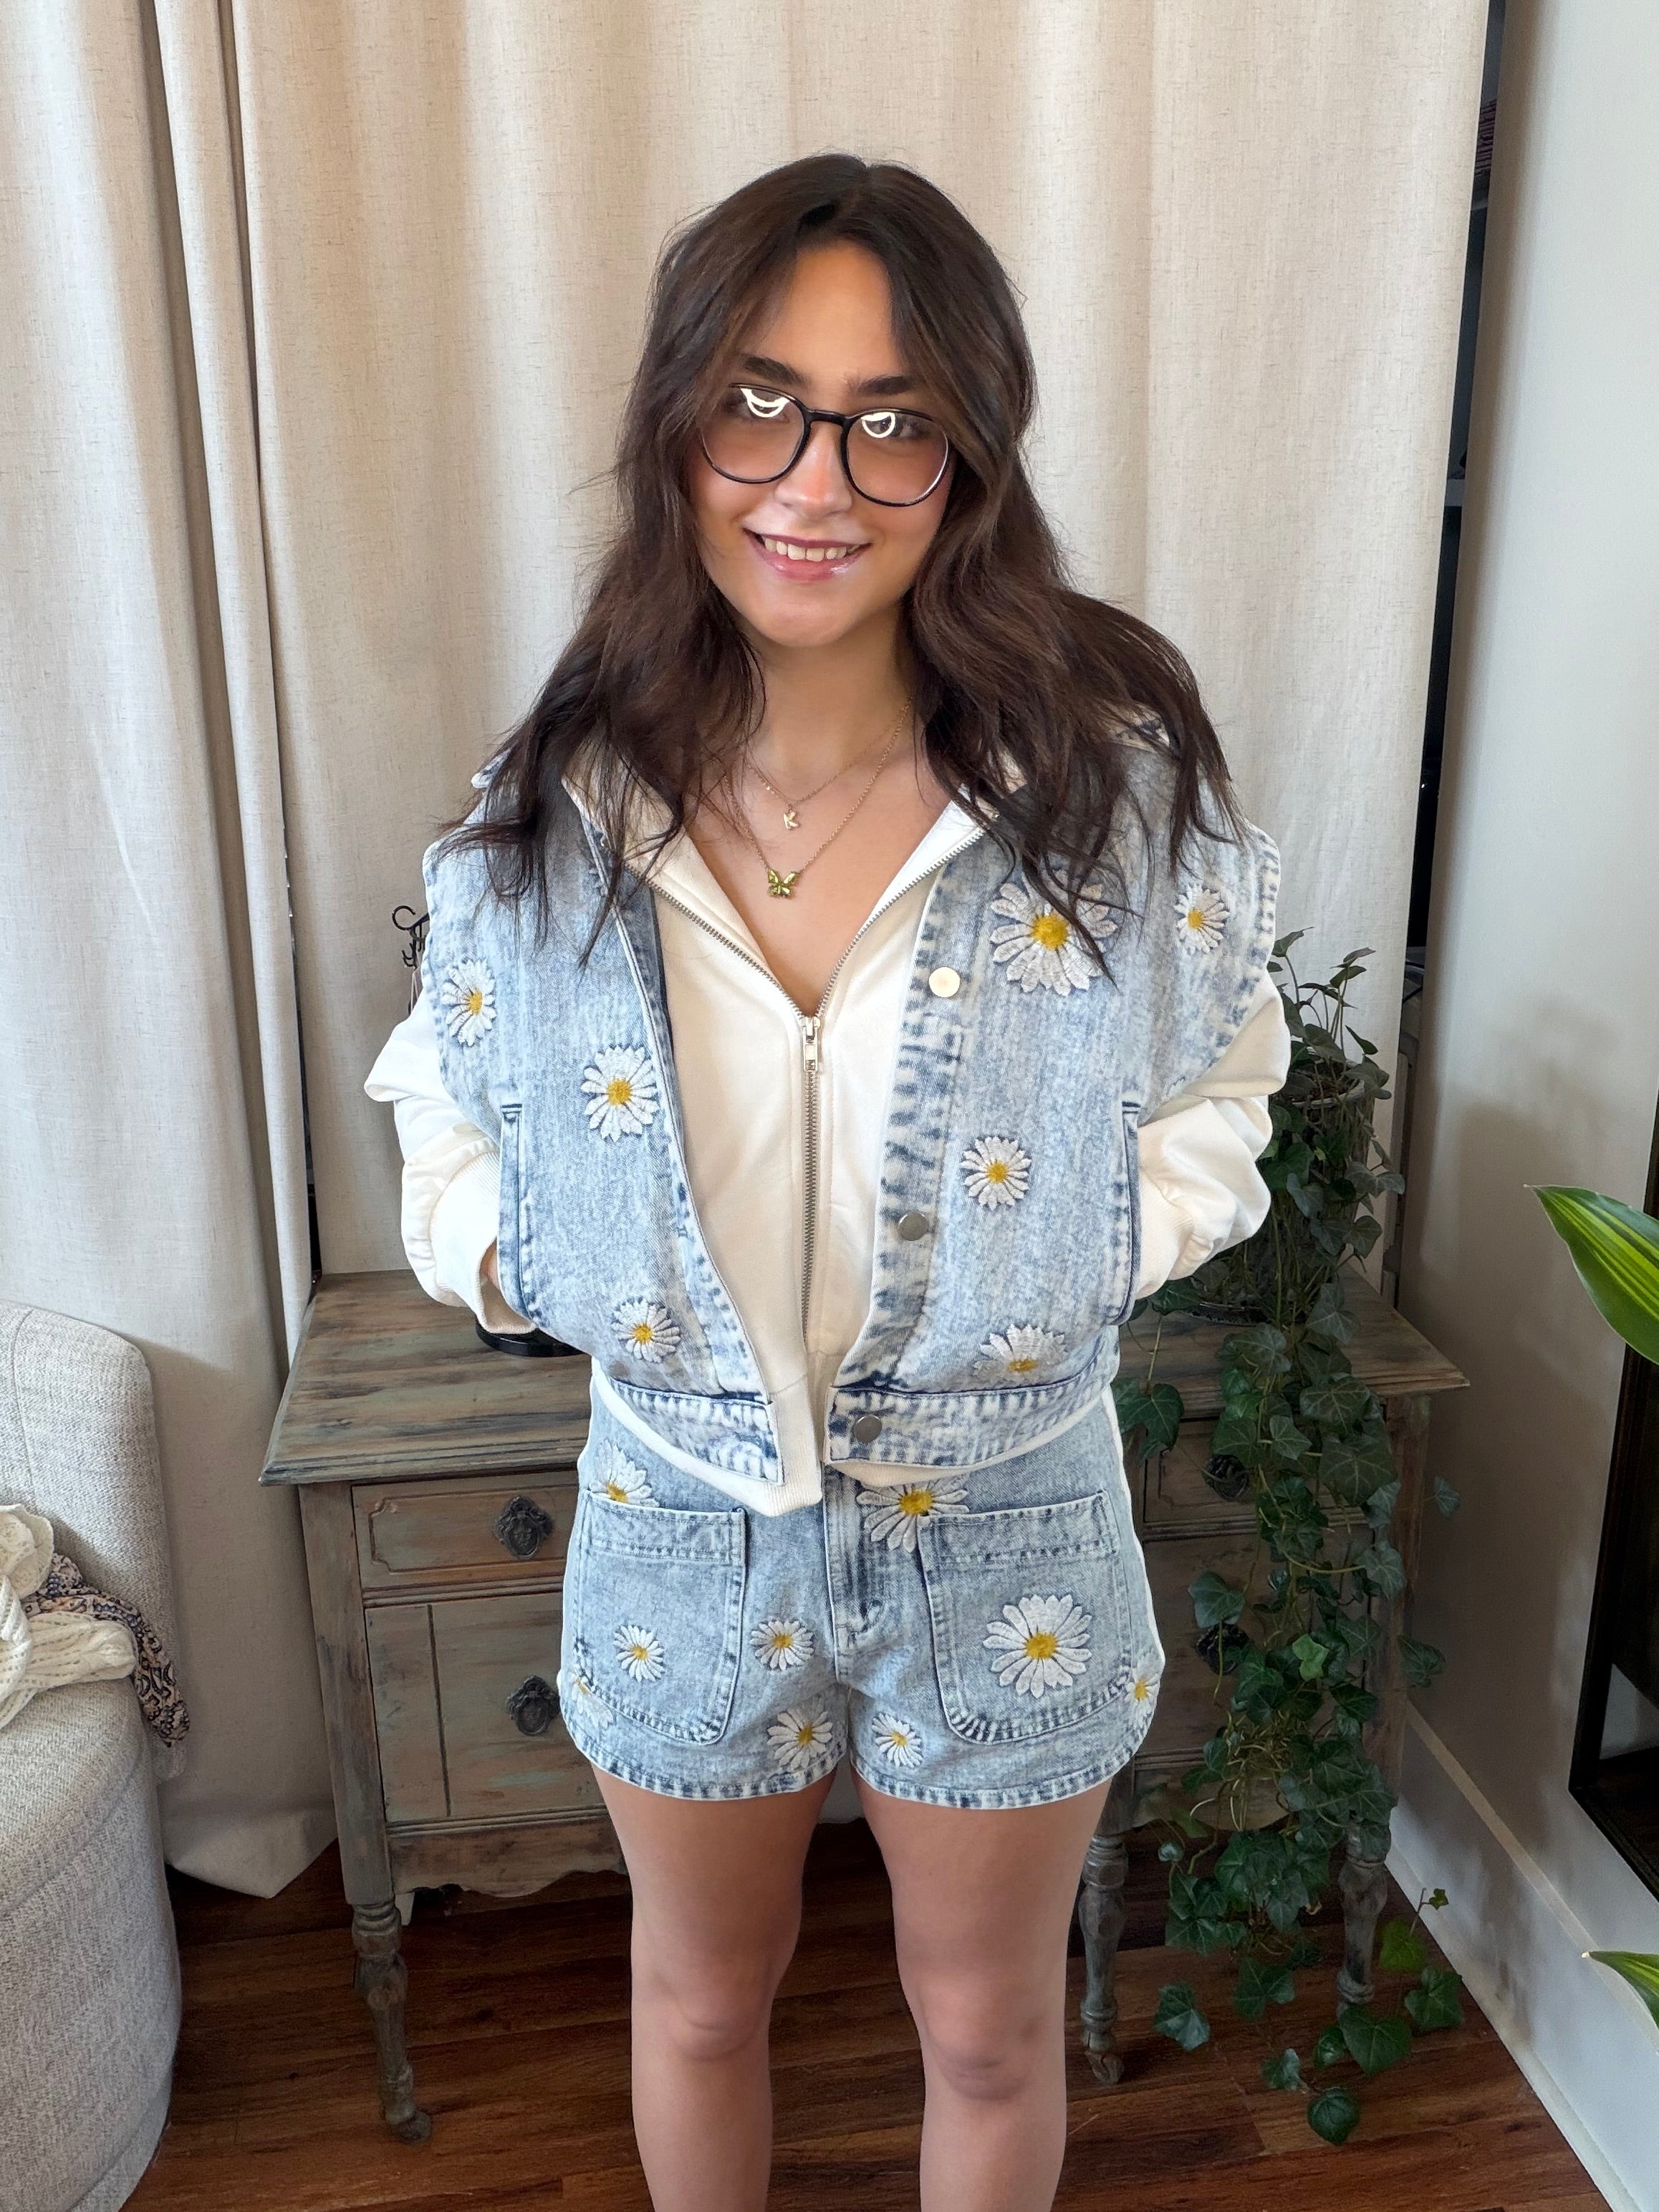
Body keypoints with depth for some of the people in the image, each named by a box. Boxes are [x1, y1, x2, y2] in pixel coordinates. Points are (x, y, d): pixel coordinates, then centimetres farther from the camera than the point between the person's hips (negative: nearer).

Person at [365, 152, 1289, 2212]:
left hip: (1006, 1527, 0)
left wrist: (1074, 1262, -18)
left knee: (991, 2030, 24)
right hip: (682, 1517, 1)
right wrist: (518, 1256, -16)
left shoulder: (1119, 786, -15)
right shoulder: (554, 807, -11)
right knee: (699, 2001, 27)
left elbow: (1213, 1104, -2)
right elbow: (445, 1114, 2)